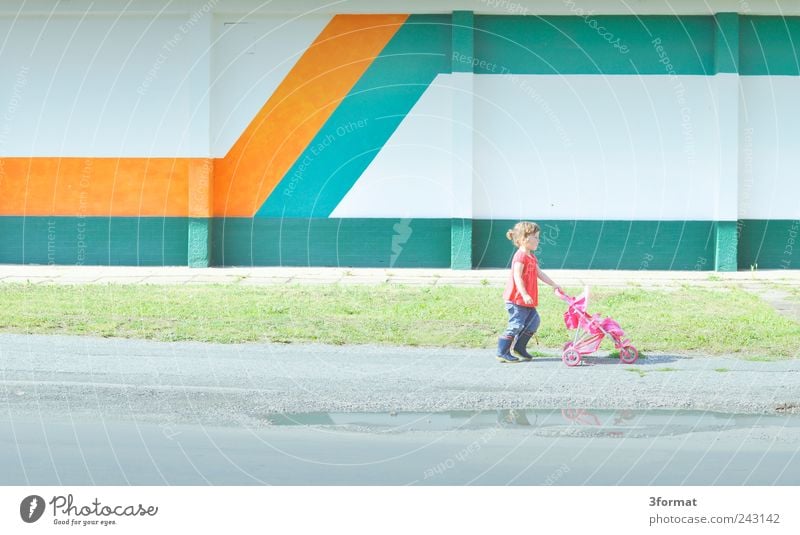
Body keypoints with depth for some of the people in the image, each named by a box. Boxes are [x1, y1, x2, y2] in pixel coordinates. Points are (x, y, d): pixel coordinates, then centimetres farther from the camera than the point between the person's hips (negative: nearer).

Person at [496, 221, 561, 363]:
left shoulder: (531, 257, 17)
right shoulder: (520, 256, -16)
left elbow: (539, 273, 24)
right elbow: (517, 277, -24)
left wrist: (554, 285, 25)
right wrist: (524, 294, -31)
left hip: (526, 300, 10)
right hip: (516, 299, -10)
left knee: (533, 321, 12)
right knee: (516, 325, -9)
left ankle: (520, 347, 21)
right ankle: (502, 352, -2)